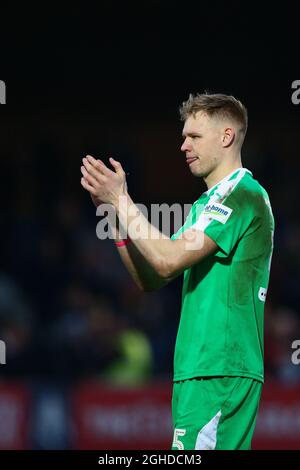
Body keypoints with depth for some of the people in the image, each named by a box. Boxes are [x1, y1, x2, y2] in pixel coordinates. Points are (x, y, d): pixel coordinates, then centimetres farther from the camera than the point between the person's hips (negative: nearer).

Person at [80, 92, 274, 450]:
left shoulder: (242, 195, -9)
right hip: (197, 369, 10)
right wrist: (116, 212, 9)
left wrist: (120, 200, -9)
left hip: (218, 373, -10)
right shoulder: (207, 203, 23)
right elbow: (150, 279, 19)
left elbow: (168, 260, -18)